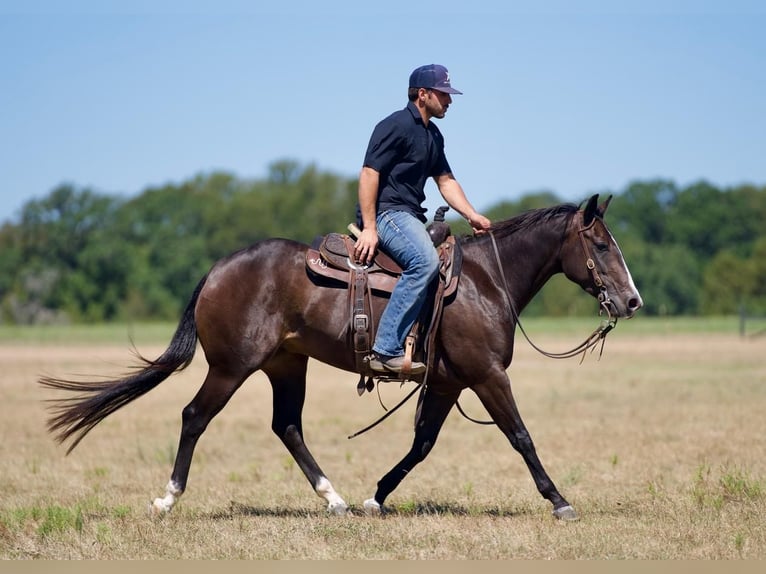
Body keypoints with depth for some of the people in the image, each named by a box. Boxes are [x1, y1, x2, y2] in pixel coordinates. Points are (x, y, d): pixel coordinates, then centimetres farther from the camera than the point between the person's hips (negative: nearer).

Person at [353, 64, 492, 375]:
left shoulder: (433, 136, 20)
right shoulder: (396, 126, -10)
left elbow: (446, 181, 24)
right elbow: (369, 173, -16)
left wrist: (472, 215, 7)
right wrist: (368, 229, -22)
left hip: (410, 216, 11)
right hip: (386, 212, -11)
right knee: (425, 260, -33)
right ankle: (386, 350, -36)